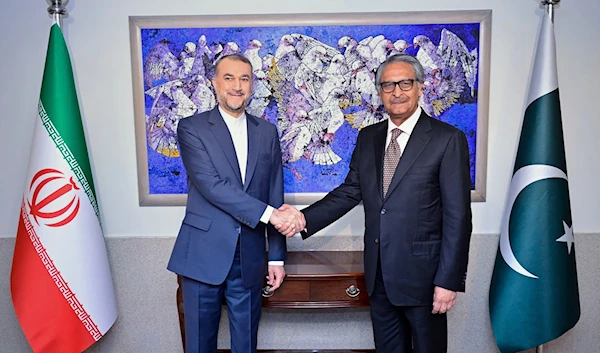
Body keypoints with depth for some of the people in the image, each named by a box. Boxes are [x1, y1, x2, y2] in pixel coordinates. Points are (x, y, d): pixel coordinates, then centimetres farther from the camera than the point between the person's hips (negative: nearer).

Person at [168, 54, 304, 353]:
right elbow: (211, 185, -16)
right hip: (203, 253, -2)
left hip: (250, 258, 3)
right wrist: (268, 214, -20)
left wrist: (277, 256, 7)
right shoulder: (191, 128, -2)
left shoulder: (267, 131, 8)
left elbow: (275, 195, 8)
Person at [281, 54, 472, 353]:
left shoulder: (448, 139, -8)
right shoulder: (367, 137, 7)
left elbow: (458, 216, -11)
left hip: (422, 274, -4)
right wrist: (304, 218, -7)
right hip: (378, 275, 5)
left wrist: (449, 280, -13)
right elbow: (349, 192, 7)